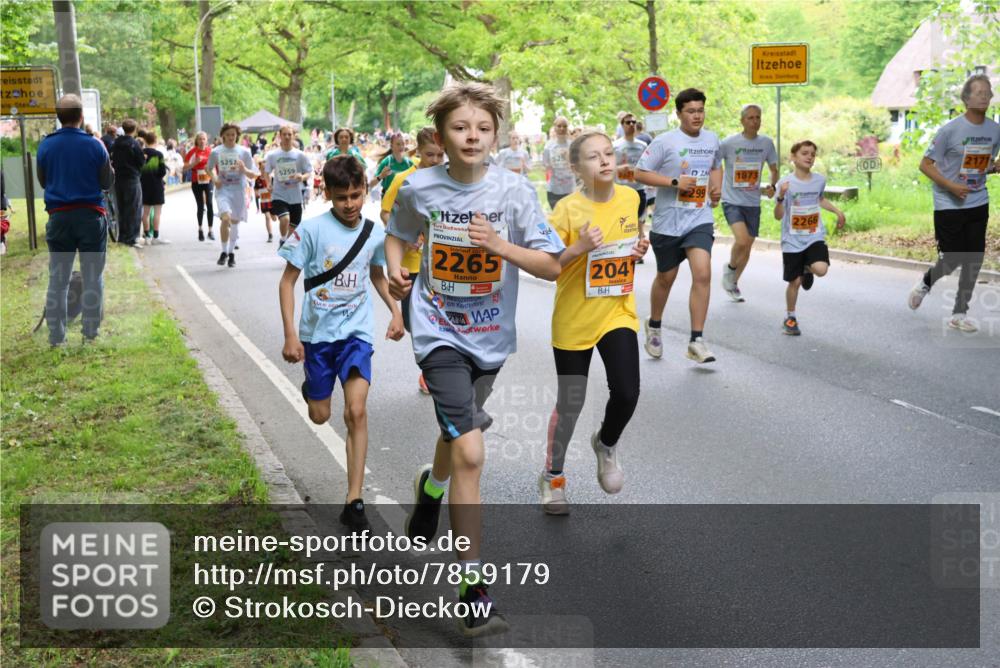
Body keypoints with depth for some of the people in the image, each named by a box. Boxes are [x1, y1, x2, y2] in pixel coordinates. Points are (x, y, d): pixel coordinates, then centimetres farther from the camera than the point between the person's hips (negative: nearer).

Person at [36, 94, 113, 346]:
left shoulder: (45, 145, -1)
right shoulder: (95, 145, -8)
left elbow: (43, 181, 10)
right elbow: (107, 183, 0)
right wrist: (108, 162, 15)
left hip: (58, 217, 2)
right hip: (90, 215, -2)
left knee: (57, 279, 9)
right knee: (92, 278, 6)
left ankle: (56, 336, 9)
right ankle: (91, 334, 6)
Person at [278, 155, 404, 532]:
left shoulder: (375, 233, -1)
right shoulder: (312, 229, -12)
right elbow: (288, 281, -7)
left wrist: (395, 311, 5)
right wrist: (290, 335, -13)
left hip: (356, 332, 1)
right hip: (317, 333, -1)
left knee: (356, 412, -14)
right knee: (320, 417, 11)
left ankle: (354, 502, -9)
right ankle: (311, 386, 50)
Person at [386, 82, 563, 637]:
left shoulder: (513, 190, -10)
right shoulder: (419, 188, -8)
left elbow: (552, 266, -10)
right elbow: (397, 234, 13)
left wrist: (501, 245, -25)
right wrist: (395, 270, -7)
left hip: (491, 336, 3)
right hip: (440, 334, -3)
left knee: (458, 431, 26)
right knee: (470, 453, -16)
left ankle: (431, 488, 62)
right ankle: (473, 588, -8)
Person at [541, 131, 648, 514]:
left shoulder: (630, 198, -2)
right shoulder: (568, 209, -16)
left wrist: (640, 249, -3)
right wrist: (580, 247, -28)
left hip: (618, 313, 3)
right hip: (574, 319, -3)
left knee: (626, 393, -12)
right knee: (570, 403, 6)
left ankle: (606, 444, 23)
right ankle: (553, 476, 30)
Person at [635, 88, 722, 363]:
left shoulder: (712, 140, 7)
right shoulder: (665, 142, -10)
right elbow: (640, 173, -11)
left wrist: (716, 187, 4)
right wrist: (675, 182, -19)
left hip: (700, 220, 3)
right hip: (668, 221, -3)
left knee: (703, 274, -15)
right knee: (666, 278, 12)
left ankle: (696, 341, -9)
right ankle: (654, 326, 39)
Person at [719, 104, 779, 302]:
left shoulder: (766, 143, 2)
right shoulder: (728, 143, -9)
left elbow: (774, 170, 13)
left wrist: (772, 185, -7)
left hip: (753, 203, 4)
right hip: (732, 201, -4)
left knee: (747, 247, 11)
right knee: (742, 240, -25)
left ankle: (733, 284, 32)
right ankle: (730, 267, 6)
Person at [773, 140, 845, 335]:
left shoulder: (820, 179, 2)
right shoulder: (786, 182, -11)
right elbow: (778, 216, -15)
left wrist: (837, 211, 15)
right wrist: (781, 197, -32)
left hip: (815, 237, 2)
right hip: (792, 240, -2)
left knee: (821, 269, -23)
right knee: (795, 281, 3)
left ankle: (808, 269, 15)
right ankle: (790, 318, 25)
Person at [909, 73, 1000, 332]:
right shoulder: (950, 130, -13)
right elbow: (925, 165, -9)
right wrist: (951, 186, -21)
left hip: (978, 204, 5)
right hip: (948, 205, -5)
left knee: (974, 260, 3)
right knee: (952, 260, -3)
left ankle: (960, 313, 16)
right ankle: (925, 283, 30)